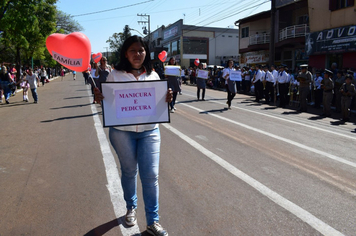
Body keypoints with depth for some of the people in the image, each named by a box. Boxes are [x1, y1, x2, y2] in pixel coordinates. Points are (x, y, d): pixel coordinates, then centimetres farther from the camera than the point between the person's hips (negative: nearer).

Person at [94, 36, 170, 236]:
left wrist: (167, 99, -12)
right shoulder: (115, 75, -1)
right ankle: (131, 208, 40)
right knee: (129, 171, 15)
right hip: (122, 131, -1)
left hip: (149, 131, 1)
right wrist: (99, 99, -18)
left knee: (151, 175, 0)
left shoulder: (153, 75, 4)